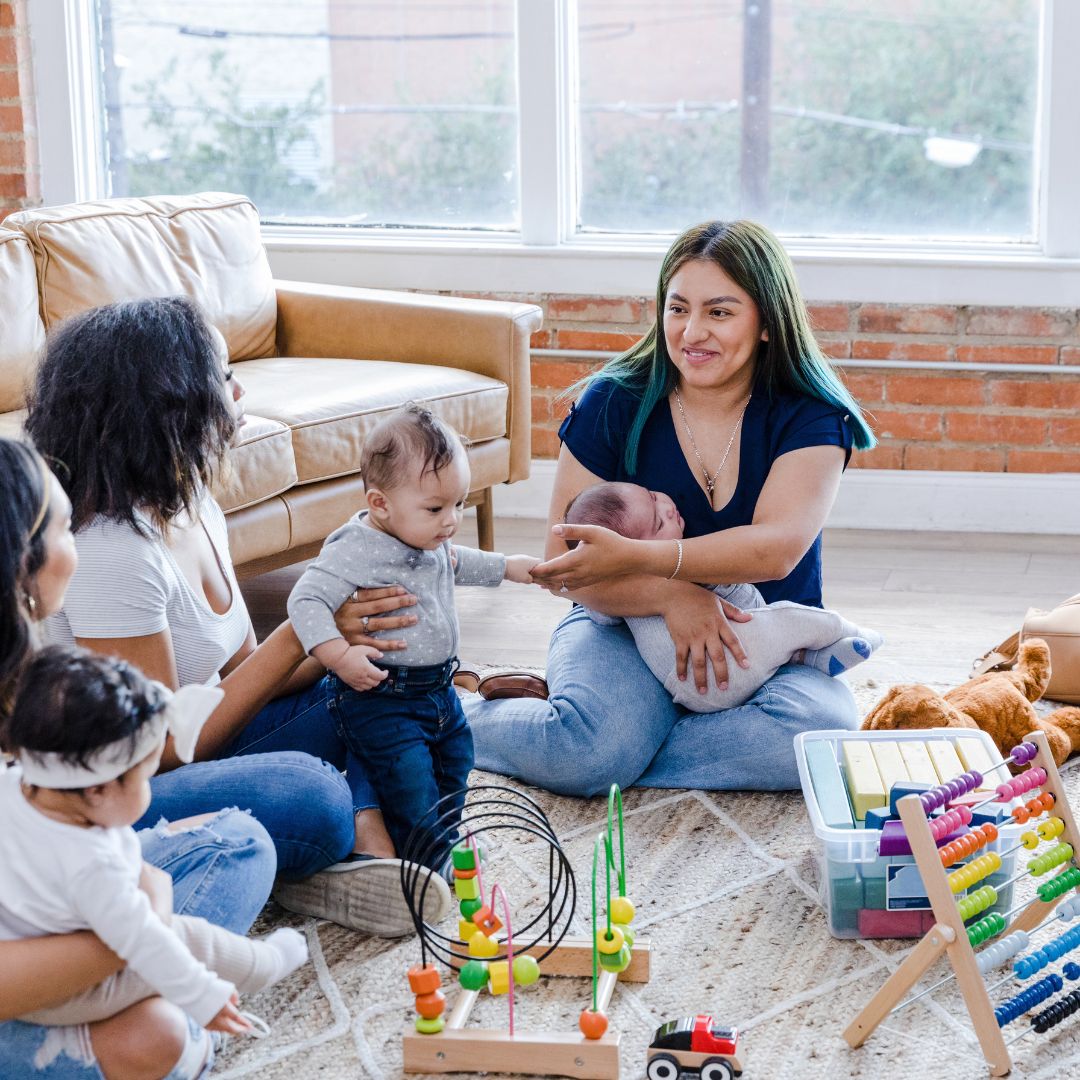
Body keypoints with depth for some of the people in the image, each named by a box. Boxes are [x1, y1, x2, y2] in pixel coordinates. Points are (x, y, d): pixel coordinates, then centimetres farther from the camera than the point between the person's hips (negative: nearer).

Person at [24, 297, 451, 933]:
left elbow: (243, 668, 8)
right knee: (312, 794, -35)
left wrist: (343, 640, -12)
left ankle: (367, 849, -14)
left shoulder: (195, 508, 5)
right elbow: (163, 748, -22)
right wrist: (305, 633, -20)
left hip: (195, 752, 10)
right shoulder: (114, 551, -24)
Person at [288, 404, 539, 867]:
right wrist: (339, 655, -41)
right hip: (382, 701, -9)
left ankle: (444, 853, 41)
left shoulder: (430, 540, 4)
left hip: (439, 689, 9)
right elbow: (306, 600, -30)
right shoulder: (355, 551, -25)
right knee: (411, 785, -13)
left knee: (455, 768, 22)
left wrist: (507, 566, 29)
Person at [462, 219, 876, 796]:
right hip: (625, 625, -1)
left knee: (819, 732, -32)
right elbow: (562, 565, -8)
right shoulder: (613, 403, -4)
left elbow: (776, 548, -22)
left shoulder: (812, 418, -5)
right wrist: (672, 597, -25)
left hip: (770, 646, 2)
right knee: (589, 746, -33)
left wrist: (635, 558, -33)